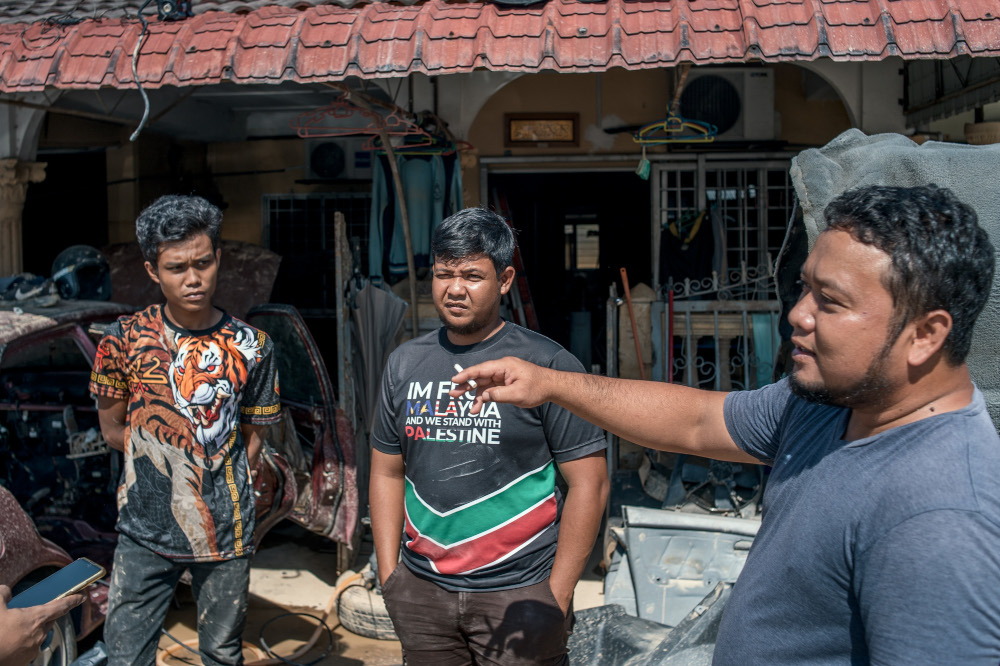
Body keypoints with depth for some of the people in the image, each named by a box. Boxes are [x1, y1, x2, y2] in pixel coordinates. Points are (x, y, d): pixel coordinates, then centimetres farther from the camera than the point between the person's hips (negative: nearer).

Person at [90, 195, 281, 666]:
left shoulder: (251, 347, -4)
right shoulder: (126, 338, -4)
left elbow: (251, 439, 5)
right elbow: (113, 429, 5)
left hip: (224, 534, 0)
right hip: (145, 532, 0)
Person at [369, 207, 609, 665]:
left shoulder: (546, 364, -9)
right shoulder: (405, 364, 5)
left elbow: (589, 482, -9)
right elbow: (387, 473, 11)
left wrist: (557, 596, -10)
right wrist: (388, 575, 6)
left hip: (519, 593, -4)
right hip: (422, 590, 4)